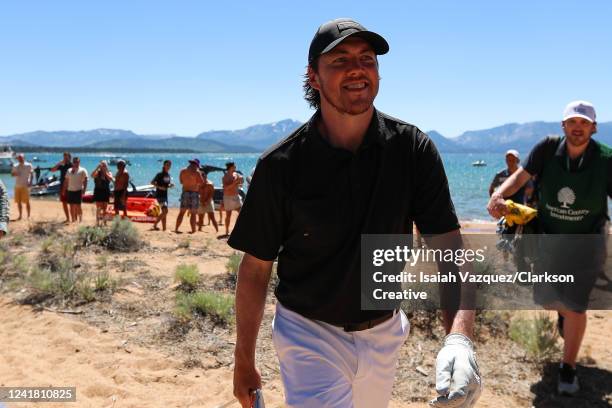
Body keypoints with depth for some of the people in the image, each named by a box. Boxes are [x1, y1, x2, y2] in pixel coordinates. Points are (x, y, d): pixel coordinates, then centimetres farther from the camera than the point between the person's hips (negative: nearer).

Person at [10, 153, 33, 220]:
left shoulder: (28, 165, -1)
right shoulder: (15, 166, 12)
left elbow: (31, 174, -4)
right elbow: (12, 174, 12)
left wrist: (30, 182, -16)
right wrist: (15, 174, -11)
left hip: (25, 186, -5)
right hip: (17, 186, 5)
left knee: (27, 202, -3)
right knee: (18, 201, 8)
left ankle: (28, 216, 2)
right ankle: (20, 215, 17)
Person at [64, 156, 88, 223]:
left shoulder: (82, 170, 0)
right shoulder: (69, 170, 15)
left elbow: (85, 181, -5)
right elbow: (66, 181, 17)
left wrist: (84, 190, -14)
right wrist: (65, 190, 13)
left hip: (78, 190, -5)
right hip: (70, 190, 5)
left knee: (78, 206, -7)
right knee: (72, 206, 7)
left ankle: (80, 220, 1)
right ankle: (73, 220, 14)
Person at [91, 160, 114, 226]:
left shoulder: (109, 173, 5)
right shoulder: (97, 172, 1)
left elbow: (111, 179, -15)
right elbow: (92, 175, -20)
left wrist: (105, 172, -16)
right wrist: (97, 168, -22)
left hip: (106, 192, 2)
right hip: (98, 192, -2)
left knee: (105, 208, 8)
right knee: (99, 208, -6)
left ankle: (104, 222, 17)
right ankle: (97, 222, -4)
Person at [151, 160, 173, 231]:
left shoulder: (169, 175, 10)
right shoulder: (160, 174, -9)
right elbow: (152, 182, -11)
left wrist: (171, 185, -1)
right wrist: (159, 187, -23)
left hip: (165, 195, 8)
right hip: (159, 195, -8)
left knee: (164, 212, 9)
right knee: (165, 211, -17)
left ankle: (164, 228, 14)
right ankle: (155, 225, -6)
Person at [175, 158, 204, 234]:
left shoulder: (183, 171, 7)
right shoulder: (196, 172, -8)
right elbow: (201, 183, -7)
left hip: (185, 192, 4)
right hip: (194, 193, -4)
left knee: (181, 212, 8)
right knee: (193, 213, 0)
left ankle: (176, 228, 7)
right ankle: (193, 230, 1)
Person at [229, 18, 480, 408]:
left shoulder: (413, 149, -11)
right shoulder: (281, 165, -16)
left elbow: (448, 248, -17)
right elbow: (256, 268, -8)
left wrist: (459, 337, -33)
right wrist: (244, 360, -3)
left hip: (384, 333, 3)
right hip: (310, 335, -3)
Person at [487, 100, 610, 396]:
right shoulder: (547, 148, -13)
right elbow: (522, 175, -22)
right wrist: (498, 195, -42)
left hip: (586, 241, -2)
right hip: (549, 238, 2)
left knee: (575, 306, -5)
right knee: (544, 298, 14)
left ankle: (568, 368, 14)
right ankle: (564, 312, 53)